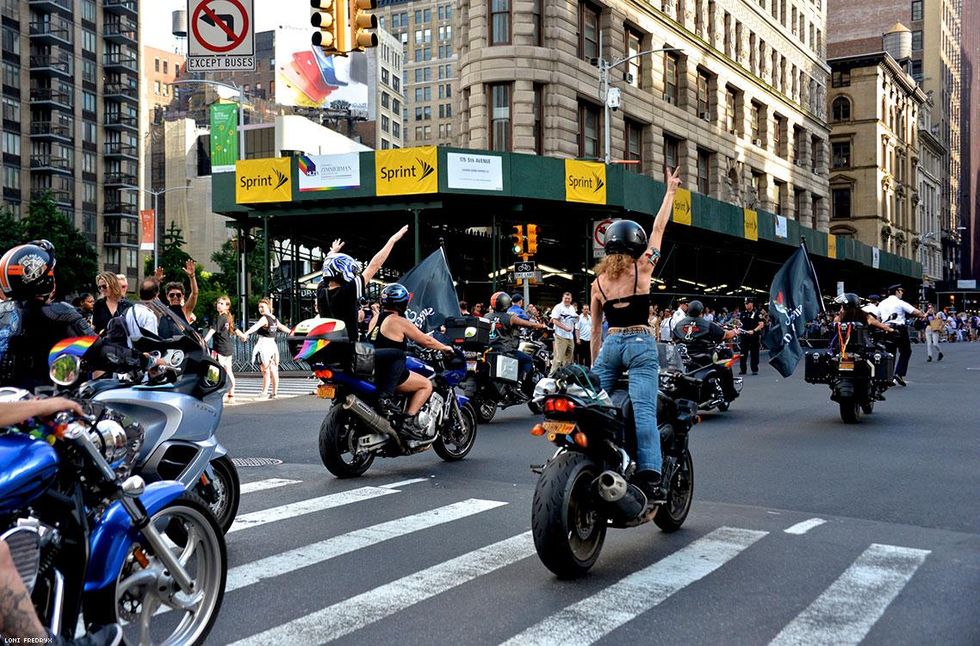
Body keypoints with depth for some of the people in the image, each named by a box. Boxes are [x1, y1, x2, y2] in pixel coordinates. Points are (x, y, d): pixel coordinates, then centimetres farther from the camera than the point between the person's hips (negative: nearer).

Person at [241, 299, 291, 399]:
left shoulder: (264, 318, -10)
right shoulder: (274, 319, 13)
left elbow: (256, 326, -29)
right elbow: (282, 327, 30)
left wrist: (246, 333, -45)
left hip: (264, 344, -8)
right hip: (273, 344, 8)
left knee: (266, 370, -8)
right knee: (273, 370, 9)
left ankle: (265, 392, -9)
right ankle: (274, 392, 15)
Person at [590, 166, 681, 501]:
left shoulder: (598, 281, 12)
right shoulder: (642, 267, 2)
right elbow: (658, 228, 12)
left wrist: (593, 363, 23)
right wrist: (670, 191, 23)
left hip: (609, 346, 4)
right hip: (640, 344, -4)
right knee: (644, 412, -15)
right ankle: (649, 478, -27)